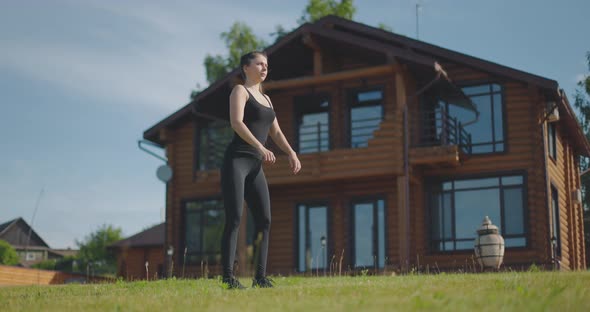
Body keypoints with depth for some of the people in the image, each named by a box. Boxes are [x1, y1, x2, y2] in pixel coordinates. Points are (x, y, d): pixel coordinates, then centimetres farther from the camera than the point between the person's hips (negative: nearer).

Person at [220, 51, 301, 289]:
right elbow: (236, 122, -15)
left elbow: (276, 132, 22)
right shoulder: (240, 90, 2)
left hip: (255, 166, 7)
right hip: (235, 161, -7)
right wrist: (261, 148, -28)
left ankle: (260, 278, 3)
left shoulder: (266, 99, 25)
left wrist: (291, 154, 4)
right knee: (234, 219, -13)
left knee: (264, 220, -1)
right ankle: (228, 277, -14)